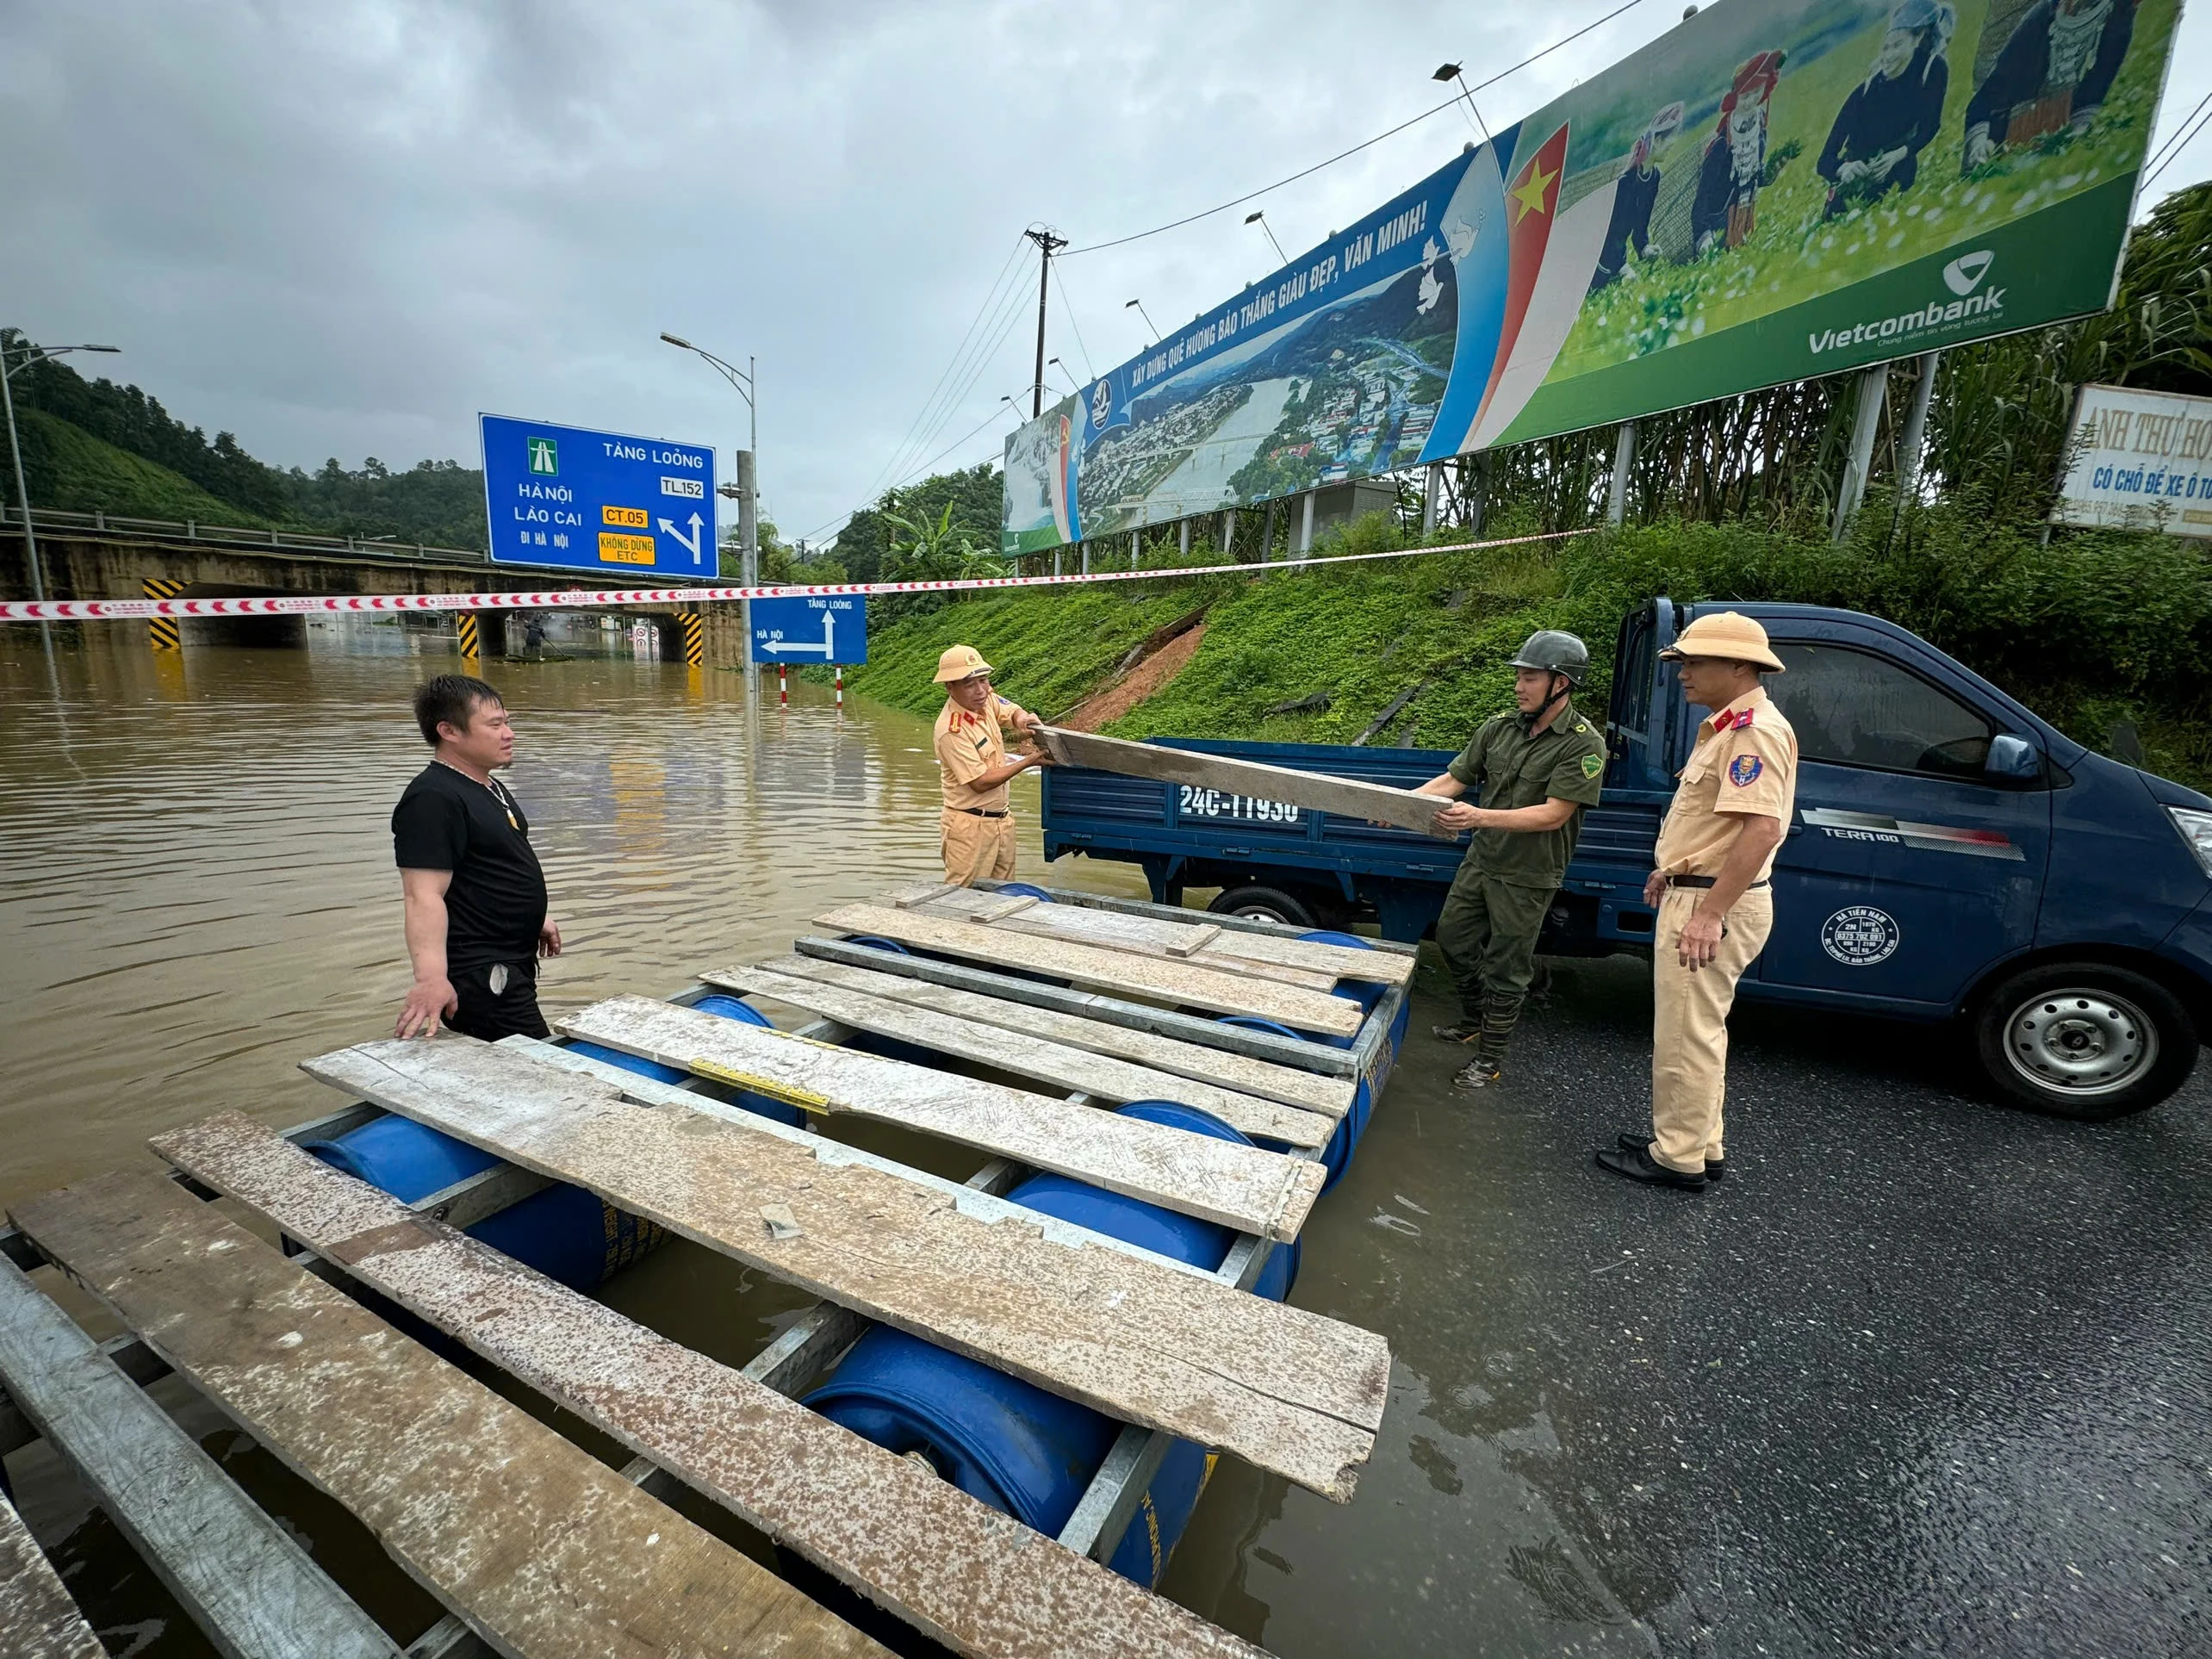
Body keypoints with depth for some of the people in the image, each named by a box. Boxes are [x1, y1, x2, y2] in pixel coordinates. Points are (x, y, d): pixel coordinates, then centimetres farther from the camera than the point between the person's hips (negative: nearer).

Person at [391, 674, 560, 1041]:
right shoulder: (433, 800, -19)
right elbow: (425, 895, -28)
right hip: (480, 978, -10)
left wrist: (534, 918, 29)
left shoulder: (490, 787, 12)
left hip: (513, 965, 10)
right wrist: (432, 977, -37)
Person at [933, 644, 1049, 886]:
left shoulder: (985, 699, -3)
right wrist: (1029, 761, -18)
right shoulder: (952, 731, -24)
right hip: (971, 826, -8)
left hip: (1001, 818, 8)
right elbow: (981, 782, -22)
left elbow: (1011, 711, 17)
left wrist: (1021, 717, -9)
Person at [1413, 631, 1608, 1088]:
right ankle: (1473, 1020, 41)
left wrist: (1480, 817, -35)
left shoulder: (1584, 745, -16)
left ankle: (1490, 1059, 21)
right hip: (1481, 860, 6)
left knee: (1506, 969, 5)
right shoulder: (1500, 728, 1)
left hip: (1527, 878, -6)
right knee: (1452, 938, 17)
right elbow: (1452, 779, 2)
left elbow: (1553, 814, -23)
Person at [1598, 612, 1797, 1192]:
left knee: (1685, 1036, -2)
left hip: (1713, 905, -11)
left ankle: (1678, 1158, 10)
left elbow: (1762, 828, -28)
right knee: (1698, 1031, 19)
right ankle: (1699, 1144, 31)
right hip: (1698, 894, 11)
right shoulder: (1729, 726, 16)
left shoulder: (1755, 730, -18)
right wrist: (1675, 869, 25)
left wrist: (1708, 915, -30)